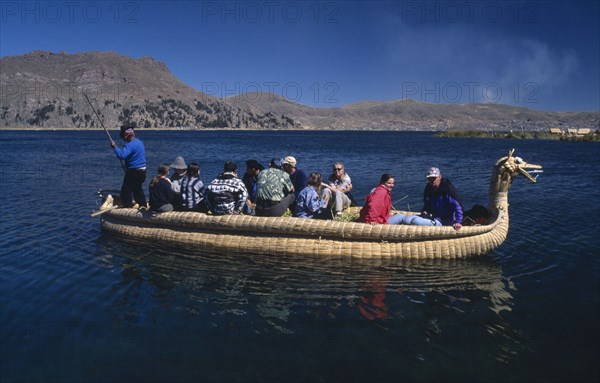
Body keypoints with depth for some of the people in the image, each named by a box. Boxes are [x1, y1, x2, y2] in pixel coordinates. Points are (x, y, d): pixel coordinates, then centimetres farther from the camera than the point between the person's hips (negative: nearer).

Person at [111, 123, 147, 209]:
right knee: (138, 190, 21)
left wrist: (115, 146, -19)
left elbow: (121, 155, -32)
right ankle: (143, 207, 26)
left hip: (133, 172, -10)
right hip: (142, 170, 10)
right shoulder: (140, 142, 12)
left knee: (126, 192, -2)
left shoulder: (130, 145, -20)